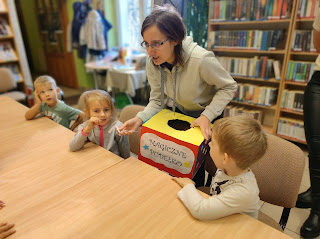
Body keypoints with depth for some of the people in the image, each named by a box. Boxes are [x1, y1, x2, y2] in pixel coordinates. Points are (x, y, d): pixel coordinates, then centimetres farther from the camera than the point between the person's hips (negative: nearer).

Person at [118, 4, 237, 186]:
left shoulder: (201, 60, -34)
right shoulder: (152, 62, -17)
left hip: (205, 118, -4)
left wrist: (206, 116, -29)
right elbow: (157, 100, -8)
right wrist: (140, 119, -26)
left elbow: (229, 87, -19)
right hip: (176, 113, 4)